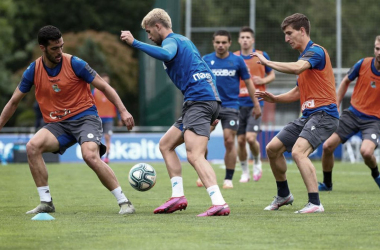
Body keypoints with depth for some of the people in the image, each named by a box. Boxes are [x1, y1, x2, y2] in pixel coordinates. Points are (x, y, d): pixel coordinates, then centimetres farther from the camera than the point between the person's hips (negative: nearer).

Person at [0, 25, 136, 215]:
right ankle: (46, 203, -12)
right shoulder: (33, 71, 0)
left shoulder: (74, 64, -10)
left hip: (85, 117, -4)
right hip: (57, 124, 4)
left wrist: (123, 111, -14)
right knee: (32, 146, -23)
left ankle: (124, 202, -19)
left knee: (90, 155, -31)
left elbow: (104, 87, -4)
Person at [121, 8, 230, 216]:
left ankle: (219, 203, -32)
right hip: (211, 99, 10)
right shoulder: (184, 40, 25)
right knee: (166, 145, 18)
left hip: (199, 100, -10)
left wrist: (135, 43, -28)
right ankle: (178, 197, 12)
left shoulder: (172, 41, -4)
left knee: (194, 156, -19)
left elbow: (166, 54, -30)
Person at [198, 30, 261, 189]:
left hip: (230, 106, -1)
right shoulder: (206, 60, 3)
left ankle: (228, 179, 6)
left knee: (229, 141, -5)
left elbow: (248, 82, 9)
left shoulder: (237, 61, 2)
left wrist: (256, 105, 9)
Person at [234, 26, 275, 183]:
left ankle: (257, 162, 14)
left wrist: (262, 80, -9)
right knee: (240, 140, 1)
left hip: (255, 103, -2)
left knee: (251, 138, -14)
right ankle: (245, 171, 19)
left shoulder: (262, 56, 3)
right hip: (239, 103, 2)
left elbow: (272, 75, 12)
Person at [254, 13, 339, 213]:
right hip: (308, 115, 10)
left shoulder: (316, 51, -10)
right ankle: (283, 195, 29)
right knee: (272, 148, 12)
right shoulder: (304, 56, 20)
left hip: (323, 113, -10)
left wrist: (267, 62, -20)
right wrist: (274, 98, 13)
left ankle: (315, 203, -28)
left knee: (298, 151, -29)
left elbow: (296, 68, -31)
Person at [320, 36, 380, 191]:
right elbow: (346, 81, 11)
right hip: (353, 113, 3)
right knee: (328, 146, -6)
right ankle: (327, 184, 17)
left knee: (366, 151, -29)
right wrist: (336, 105, 9)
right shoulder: (363, 64, -7)